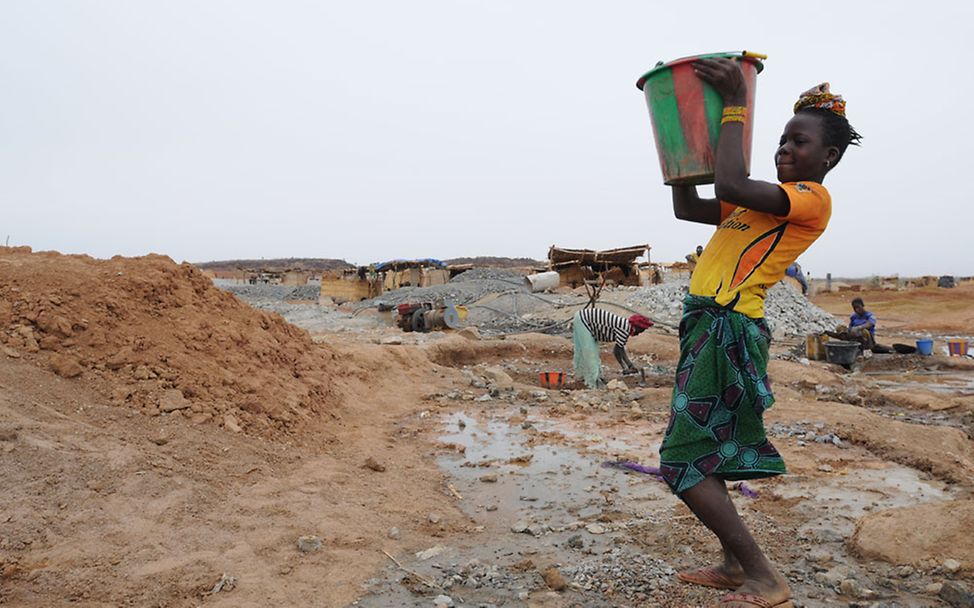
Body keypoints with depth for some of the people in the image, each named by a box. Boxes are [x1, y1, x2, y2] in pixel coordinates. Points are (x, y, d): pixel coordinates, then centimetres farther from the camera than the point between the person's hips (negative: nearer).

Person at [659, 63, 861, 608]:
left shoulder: (813, 197, -7)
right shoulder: (765, 200, 22)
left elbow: (731, 184, -24)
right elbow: (687, 208, 24)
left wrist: (734, 105, -14)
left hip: (729, 331, -10)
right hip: (707, 325, 10)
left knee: (685, 461, -10)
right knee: (702, 456, 16)